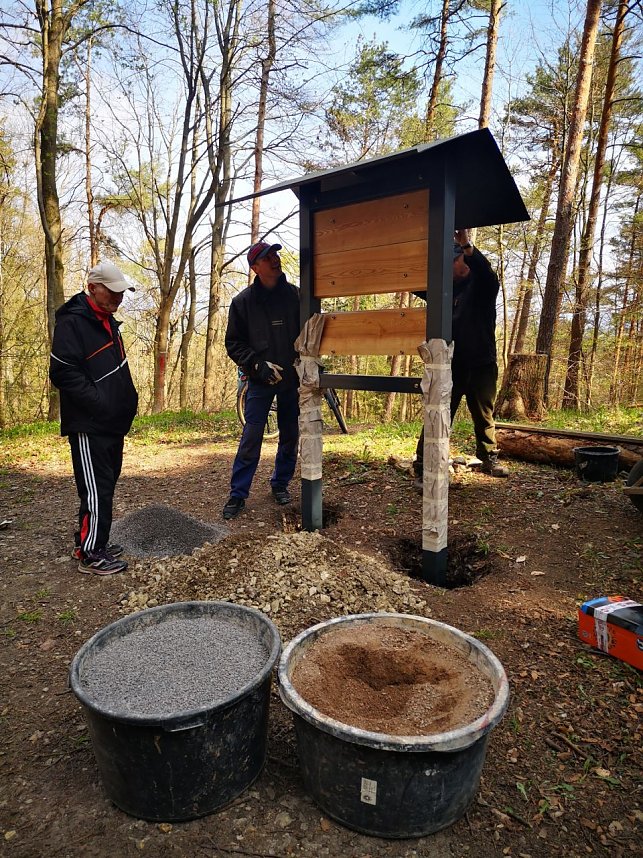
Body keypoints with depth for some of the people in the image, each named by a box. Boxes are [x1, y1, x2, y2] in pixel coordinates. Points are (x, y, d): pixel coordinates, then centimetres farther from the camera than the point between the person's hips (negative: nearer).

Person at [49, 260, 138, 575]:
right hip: (89, 425, -9)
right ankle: (90, 555, 6)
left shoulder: (107, 322, 18)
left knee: (106, 484, 15)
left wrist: (127, 402, 14)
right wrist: (100, 404, -21)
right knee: (96, 489, -5)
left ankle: (95, 542, 28)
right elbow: (63, 372, -20)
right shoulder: (72, 322, -12)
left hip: (112, 424, 10)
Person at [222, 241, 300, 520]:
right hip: (260, 381, -2)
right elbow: (233, 343, -1)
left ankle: (280, 484, 29)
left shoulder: (295, 295, 0)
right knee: (251, 438, -4)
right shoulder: (243, 301, -3)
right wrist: (257, 364, -14)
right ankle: (238, 493, 7)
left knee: (290, 436, 11)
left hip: (293, 379, 2)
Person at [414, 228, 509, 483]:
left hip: (482, 364, 1)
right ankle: (422, 467, -4)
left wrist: (467, 245, -33)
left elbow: (486, 272, -19)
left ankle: (489, 459, 30)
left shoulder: (483, 286, 4)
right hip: (451, 364, -1)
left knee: (484, 416, 13)